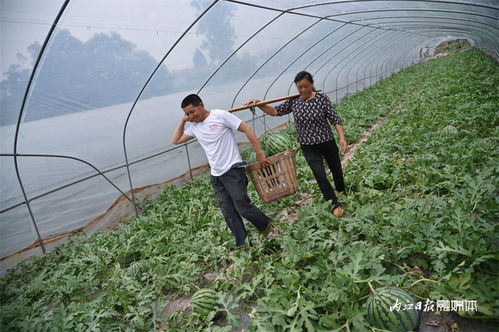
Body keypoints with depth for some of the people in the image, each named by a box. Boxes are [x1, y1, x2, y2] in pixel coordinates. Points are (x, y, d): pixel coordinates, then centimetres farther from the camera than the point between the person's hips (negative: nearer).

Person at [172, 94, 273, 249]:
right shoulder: (194, 126, 10)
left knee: (242, 206, -5)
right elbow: (175, 140, 18)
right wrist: (182, 121, 8)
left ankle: (267, 225, 22)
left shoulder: (220, 115, -9)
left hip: (233, 170, -6)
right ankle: (242, 244, 18)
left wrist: (259, 152, -13)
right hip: (216, 176, 7)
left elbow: (247, 129, -9)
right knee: (228, 213, 6)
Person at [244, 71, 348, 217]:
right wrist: (259, 104, -12)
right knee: (320, 175, -9)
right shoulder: (293, 101, -3)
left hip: (327, 142, 0)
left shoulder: (322, 99, -10)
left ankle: (342, 192, 48)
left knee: (336, 169, 17)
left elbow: (335, 119, -8)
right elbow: (276, 111, 2)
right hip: (308, 147, 1)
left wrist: (342, 137, -18)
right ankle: (335, 205, 8)